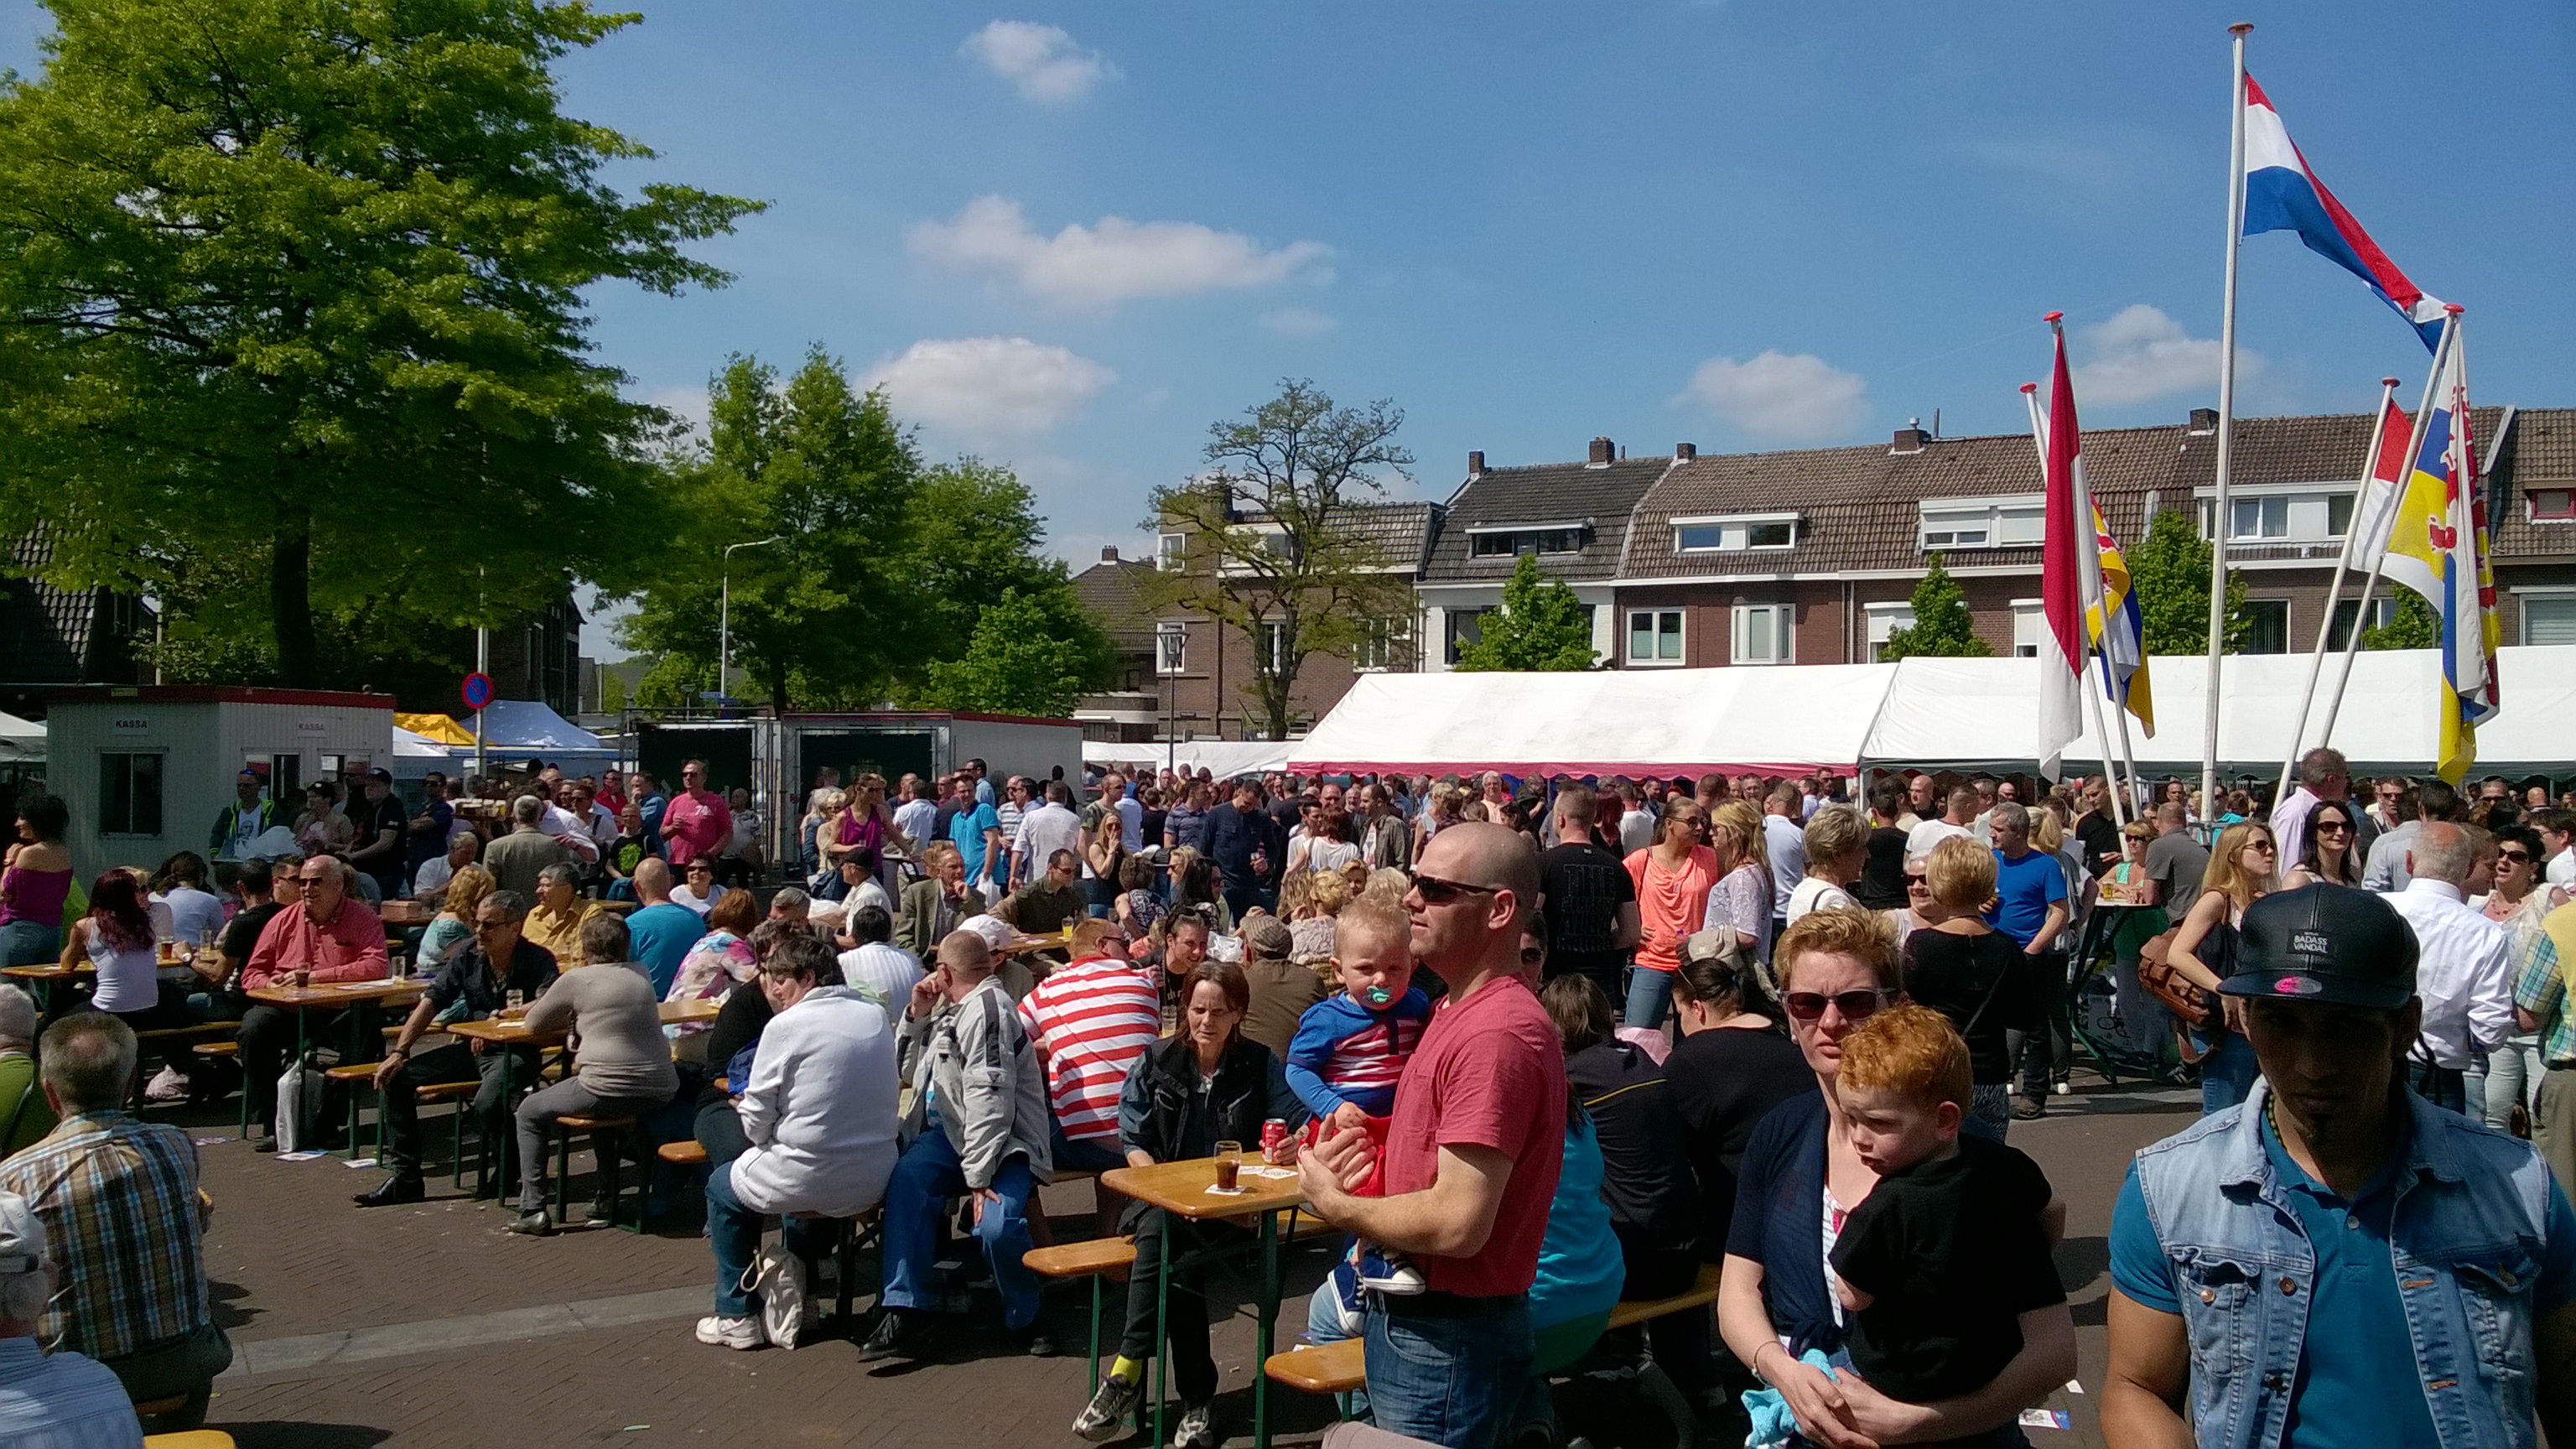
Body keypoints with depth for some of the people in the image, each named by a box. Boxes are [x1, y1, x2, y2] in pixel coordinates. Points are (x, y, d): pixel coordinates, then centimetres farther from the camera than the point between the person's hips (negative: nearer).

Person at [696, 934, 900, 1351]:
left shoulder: (785, 1026, -14)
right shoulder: (875, 1016, 4)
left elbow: (756, 1123, -10)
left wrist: (745, 1112, 12)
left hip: (805, 1183, -6)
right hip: (872, 1184, 6)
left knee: (723, 1187, 23)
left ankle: (738, 1315, 25)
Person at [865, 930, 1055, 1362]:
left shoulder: (987, 1009, -13)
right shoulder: (954, 1009, 21)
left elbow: (989, 1098, -21)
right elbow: (912, 1068, 33)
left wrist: (978, 1176, -25)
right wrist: (917, 1015, 16)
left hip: (1004, 1141, -8)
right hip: (947, 1131, 8)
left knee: (997, 1226, -31)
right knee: (906, 1180, -26)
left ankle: (1024, 1317, -2)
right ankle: (904, 1311, -27)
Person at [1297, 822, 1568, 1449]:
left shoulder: (1495, 1034, -24)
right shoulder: (1460, 1011, 10)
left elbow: (1458, 1224, -28)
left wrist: (1334, 1203, -13)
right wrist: (1371, 1157, 0)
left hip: (1447, 1336, -10)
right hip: (1413, 1315, 10)